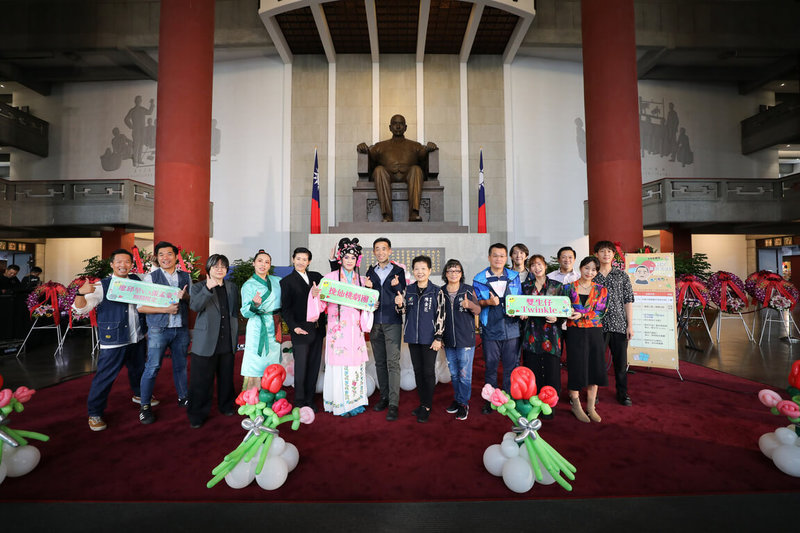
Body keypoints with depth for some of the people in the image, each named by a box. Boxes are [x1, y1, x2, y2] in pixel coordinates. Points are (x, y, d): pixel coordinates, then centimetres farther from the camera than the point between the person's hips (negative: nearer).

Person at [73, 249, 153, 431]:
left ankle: (139, 395, 46)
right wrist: (81, 292, -35)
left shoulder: (137, 281, 5)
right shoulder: (102, 286, -9)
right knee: (105, 377, 0)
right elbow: (80, 308, -14)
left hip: (137, 338, 5)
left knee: (138, 369, 23)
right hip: (113, 341, -5)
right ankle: (94, 413, 18)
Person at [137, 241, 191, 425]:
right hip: (158, 329, -3)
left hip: (181, 329, 3)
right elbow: (140, 307, -7)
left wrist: (185, 296, -13)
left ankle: (183, 398, 29)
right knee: (152, 367, 0)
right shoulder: (151, 277, -3)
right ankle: (145, 406, 16)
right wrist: (165, 309, -18)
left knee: (180, 366, 14)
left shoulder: (185, 277, 7)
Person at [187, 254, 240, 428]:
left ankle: (226, 406, 32)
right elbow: (194, 306, -20)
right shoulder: (198, 287, 0)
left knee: (226, 377, 15)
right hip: (206, 342, -3)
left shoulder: (232, 287, 11)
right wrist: (208, 288, -34)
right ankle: (197, 415, 18)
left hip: (227, 342, 4)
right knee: (201, 380, 3)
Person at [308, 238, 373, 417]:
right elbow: (322, 302, -4)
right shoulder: (330, 277, -1)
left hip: (355, 328, 4)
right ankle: (340, 404, 13)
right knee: (340, 364, -1)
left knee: (356, 363, 7)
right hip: (338, 329, -4)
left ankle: (355, 401, 22)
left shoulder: (362, 279, 12)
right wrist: (314, 294, -22)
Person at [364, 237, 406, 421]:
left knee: (393, 362, -7)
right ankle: (384, 397, 25)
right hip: (375, 322, 4)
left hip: (392, 322, -4)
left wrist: (397, 286, -19)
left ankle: (393, 404, -2)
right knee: (379, 362, 12)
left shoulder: (398, 271, 2)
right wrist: (367, 288, -8)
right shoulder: (370, 272, 11)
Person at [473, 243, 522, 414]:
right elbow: (476, 303, 2)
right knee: (491, 366, 8)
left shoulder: (514, 277, 9)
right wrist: (488, 302, -17)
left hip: (511, 328, 2)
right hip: (490, 329, -1)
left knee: (512, 366, 7)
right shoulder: (479, 279, 1)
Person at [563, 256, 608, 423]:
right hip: (575, 332, -2)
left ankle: (591, 406, 21)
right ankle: (576, 406, 15)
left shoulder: (600, 290, 8)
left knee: (594, 368, 5)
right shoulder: (569, 287, 4)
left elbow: (600, 312, -3)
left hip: (594, 332, 2)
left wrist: (581, 315, -17)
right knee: (576, 368, -1)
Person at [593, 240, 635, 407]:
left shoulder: (622, 276, 6)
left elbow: (628, 301, 5)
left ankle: (622, 393, 26)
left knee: (621, 361, 10)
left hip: (619, 325, 1)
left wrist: (630, 325, 0)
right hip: (597, 325, -1)